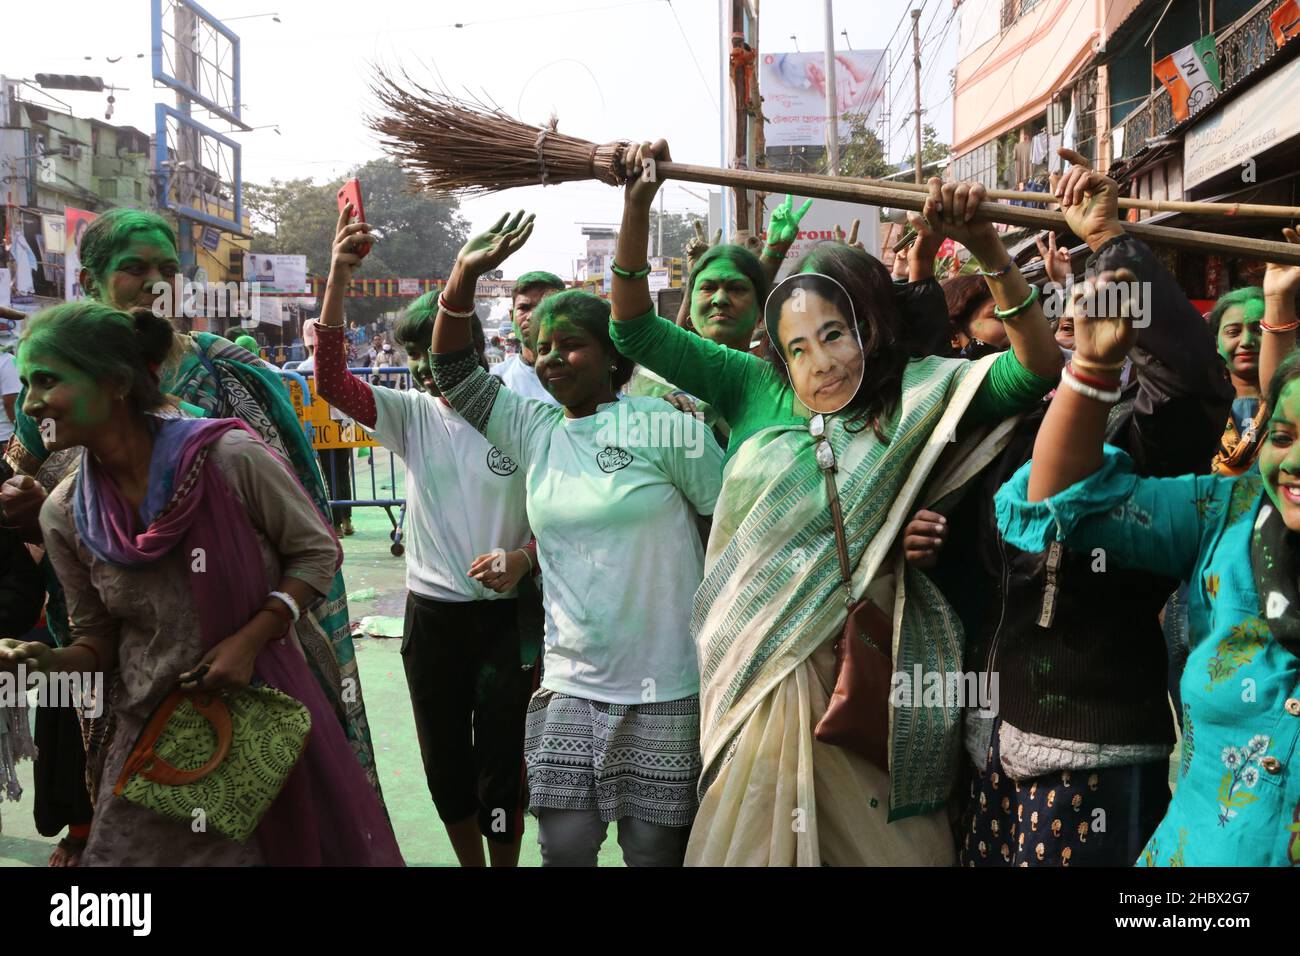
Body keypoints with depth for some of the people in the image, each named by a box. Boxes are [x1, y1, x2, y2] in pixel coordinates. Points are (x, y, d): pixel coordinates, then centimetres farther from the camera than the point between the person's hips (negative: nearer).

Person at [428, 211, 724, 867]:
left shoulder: (664, 425, -6)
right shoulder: (535, 431, 8)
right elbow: (454, 374, 6)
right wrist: (465, 276, -5)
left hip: (664, 689, -4)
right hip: (569, 683, 4)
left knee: (654, 850, 7)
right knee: (563, 847, 4)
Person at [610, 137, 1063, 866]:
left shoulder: (914, 394, -2)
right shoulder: (757, 387, 4)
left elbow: (1037, 369, -12)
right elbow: (636, 331, 3)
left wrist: (988, 248, -24)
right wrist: (637, 207, -7)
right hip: (759, 667, 2)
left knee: (878, 839, 9)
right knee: (750, 837, 13)